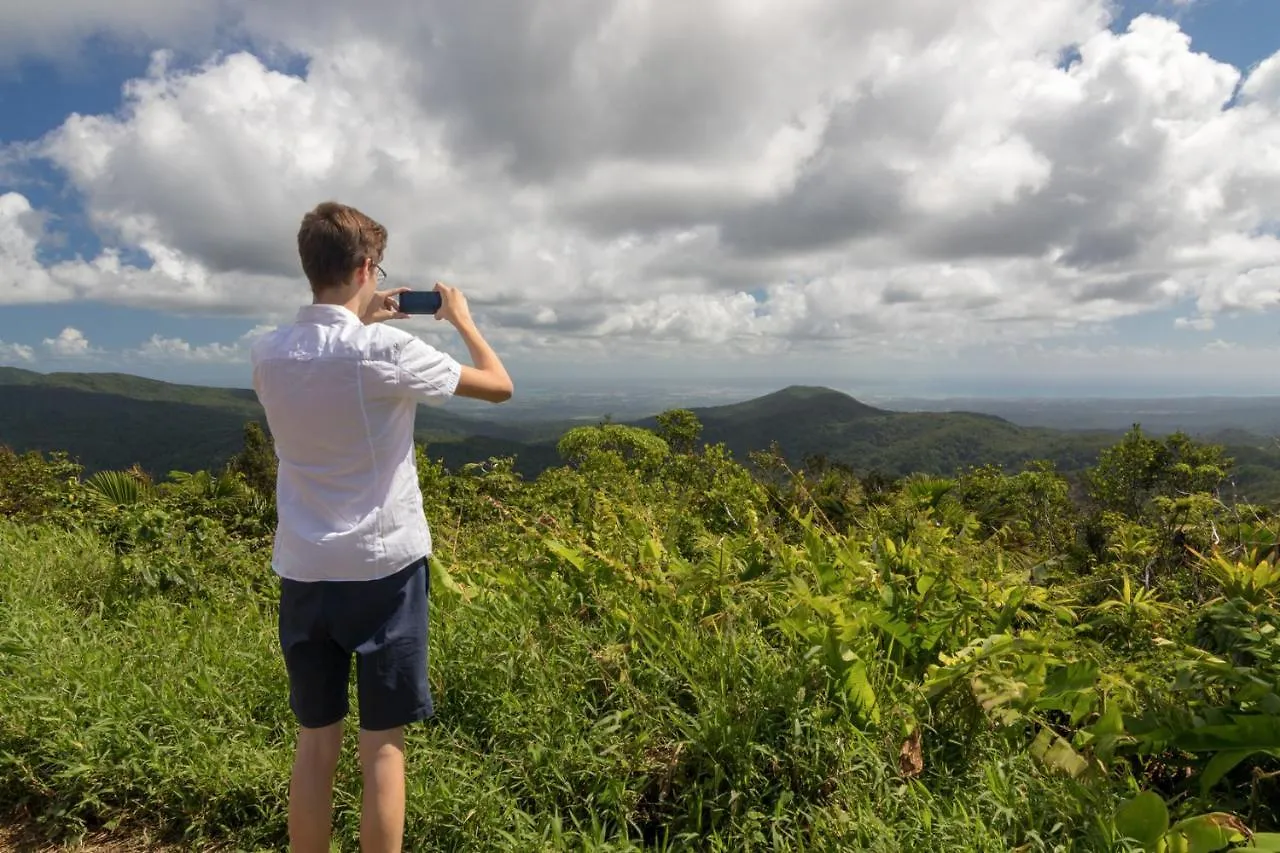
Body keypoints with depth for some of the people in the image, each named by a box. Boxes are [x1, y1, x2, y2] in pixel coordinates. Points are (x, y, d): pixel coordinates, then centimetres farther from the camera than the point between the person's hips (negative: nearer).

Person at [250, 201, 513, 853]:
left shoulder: (267, 354, 0)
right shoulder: (387, 352, -15)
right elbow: (499, 386, -3)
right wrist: (461, 318, 11)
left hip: (303, 573, 5)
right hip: (383, 570, -5)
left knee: (315, 741, 16)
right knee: (382, 745, 7)